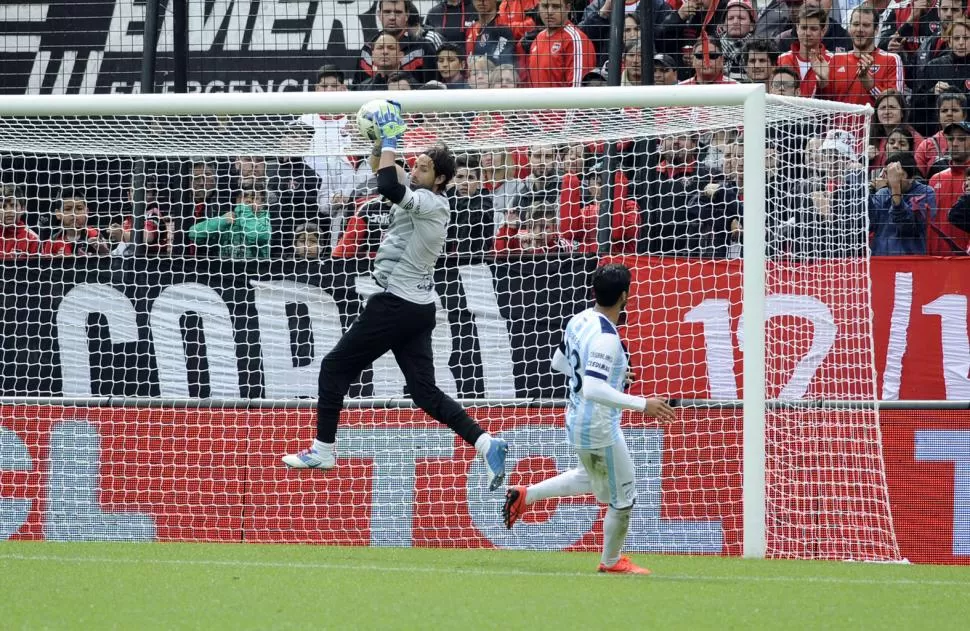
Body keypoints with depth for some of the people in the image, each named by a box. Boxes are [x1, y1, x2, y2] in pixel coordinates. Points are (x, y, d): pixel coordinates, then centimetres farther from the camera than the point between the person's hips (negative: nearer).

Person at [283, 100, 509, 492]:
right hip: (419, 306, 10)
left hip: (396, 304, -10)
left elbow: (388, 186, -33)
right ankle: (486, 444, -9)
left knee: (335, 368, 4)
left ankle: (323, 450, 11)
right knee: (424, 390, 4)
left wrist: (390, 140, -22)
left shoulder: (431, 204, -17)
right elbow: (382, 171, 21)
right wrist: (383, 140, 4)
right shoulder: (419, 199, 10)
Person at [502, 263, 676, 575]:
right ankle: (611, 561, 28)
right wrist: (642, 404, -33)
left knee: (596, 480, 33)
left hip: (577, 420, 9)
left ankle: (525, 496, 30)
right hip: (599, 429, -9)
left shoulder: (579, 321, 0)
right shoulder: (606, 338, -27)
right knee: (623, 496, 10)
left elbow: (558, 363, 15)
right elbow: (593, 390, -35)